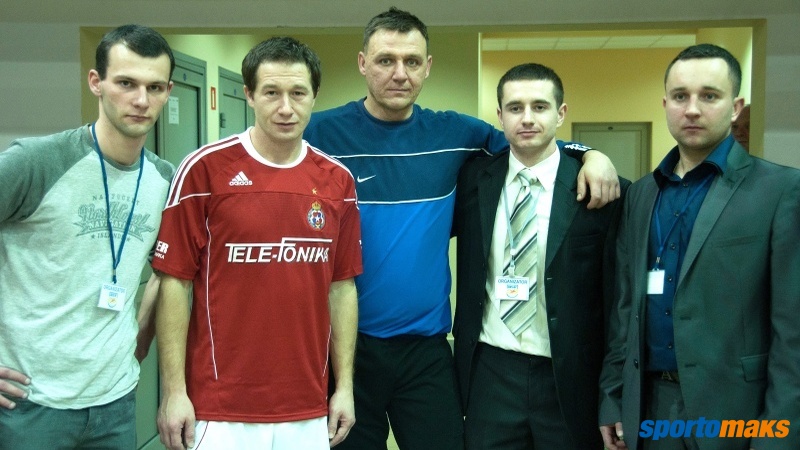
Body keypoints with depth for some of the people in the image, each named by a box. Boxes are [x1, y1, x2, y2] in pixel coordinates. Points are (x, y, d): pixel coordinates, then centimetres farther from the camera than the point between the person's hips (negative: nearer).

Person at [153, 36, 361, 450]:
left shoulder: (337, 180, 2)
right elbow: (175, 283, -7)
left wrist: (345, 385, 5)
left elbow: (342, 287, 6)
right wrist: (173, 390, -8)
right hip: (220, 407, -3)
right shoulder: (205, 169, -9)